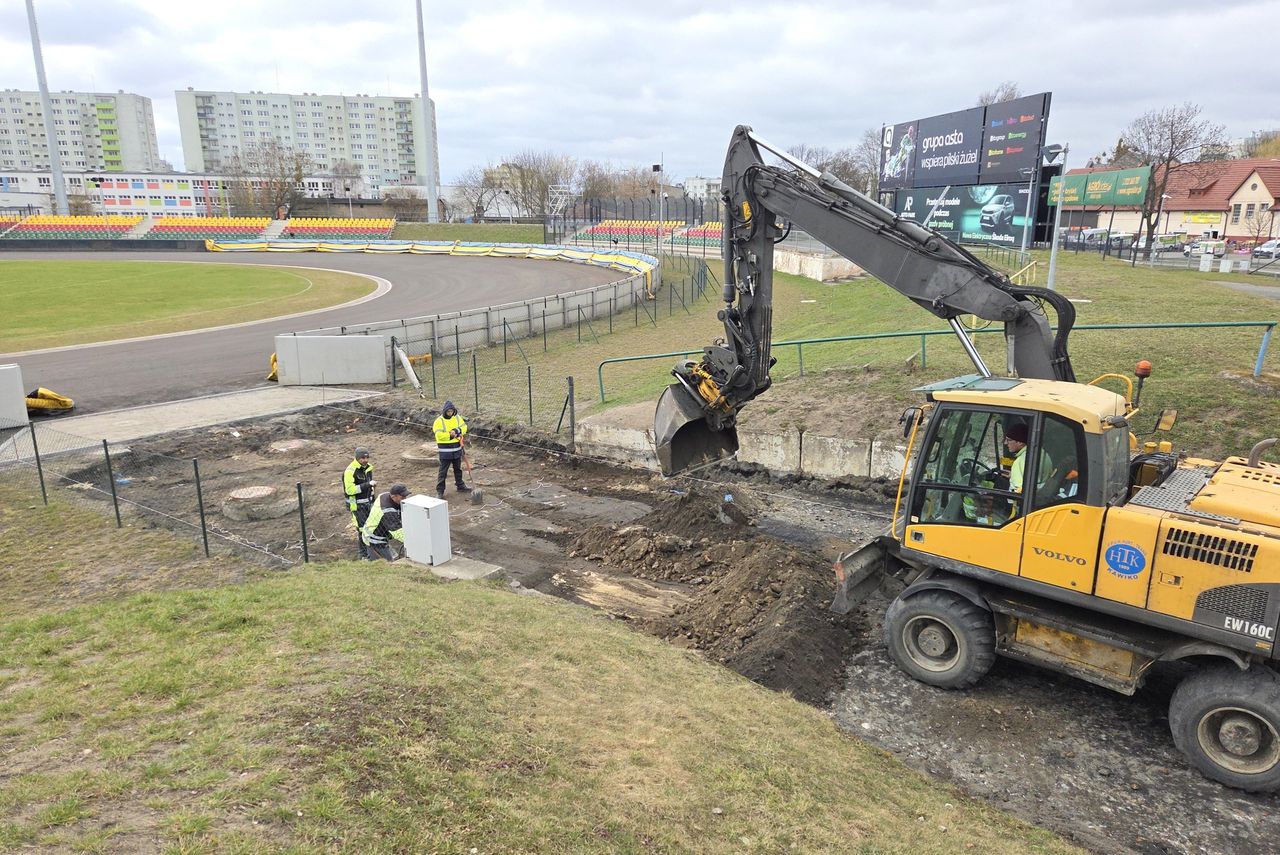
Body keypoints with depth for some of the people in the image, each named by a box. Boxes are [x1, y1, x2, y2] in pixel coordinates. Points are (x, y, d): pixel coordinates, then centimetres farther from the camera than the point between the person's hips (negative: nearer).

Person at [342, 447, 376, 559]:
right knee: (363, 528, -5)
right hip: (357, 504, -8)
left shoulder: (368, 467, 4)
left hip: (368, 502, 8)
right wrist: (368, 484, -29)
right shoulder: (350, 471, -21)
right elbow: (350, 490, -27)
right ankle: (363, 553, 8)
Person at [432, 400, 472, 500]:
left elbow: (464, 427, -2)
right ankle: (440, 491, 2)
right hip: (445, 450, -5)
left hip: (457, 449, 5)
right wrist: (450, 435, -24)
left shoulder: (457, 418, 3)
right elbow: (439, 435, -20)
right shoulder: (439, 420, -13)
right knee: (443, 471, -2)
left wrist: (457, 431, -20)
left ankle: (460, 486, 35)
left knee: (458, 469, 20)